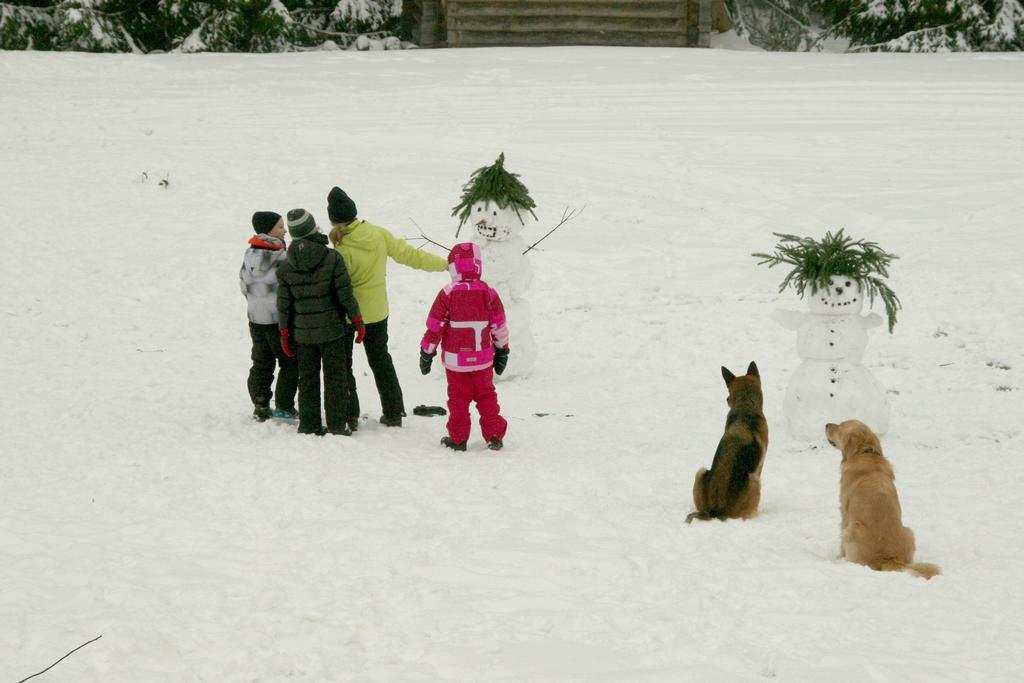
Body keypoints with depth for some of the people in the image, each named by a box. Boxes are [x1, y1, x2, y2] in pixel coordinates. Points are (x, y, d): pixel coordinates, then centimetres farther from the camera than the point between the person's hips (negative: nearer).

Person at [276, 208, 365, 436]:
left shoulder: (286, 268, -5)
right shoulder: (332, 259, -13)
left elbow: (284, 304, -1)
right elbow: (345, 295, -11)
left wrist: (284, 333, 9)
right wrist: (358, 321, 0)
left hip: (302, 333, 2)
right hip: (331, 329, -2)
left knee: (307, 379, 13)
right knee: (335, 377, 7)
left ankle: (309, 425, 16)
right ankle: (336, 425, 8)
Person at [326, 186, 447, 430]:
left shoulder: (342, 250, -23)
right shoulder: (379, 234, -8)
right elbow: (408, 254, -1)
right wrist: (443, 264, 10)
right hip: (376, 312, 6)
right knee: (380, 360, 19)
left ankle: (348, 415, 8)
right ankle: (393, 412, 22)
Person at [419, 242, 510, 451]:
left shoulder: (447, 295, -11)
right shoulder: (488, 294, -4)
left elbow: (434, 327, -6)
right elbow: (499, 327, 3)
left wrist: (426, 353, 4)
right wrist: (502, 351, 15)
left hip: (455, 360, -2)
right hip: (483, 360, 2)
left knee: (458, 398, 8)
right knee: (486, 396, 14)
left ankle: (458, 438, 11)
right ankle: (494, 436, 14)